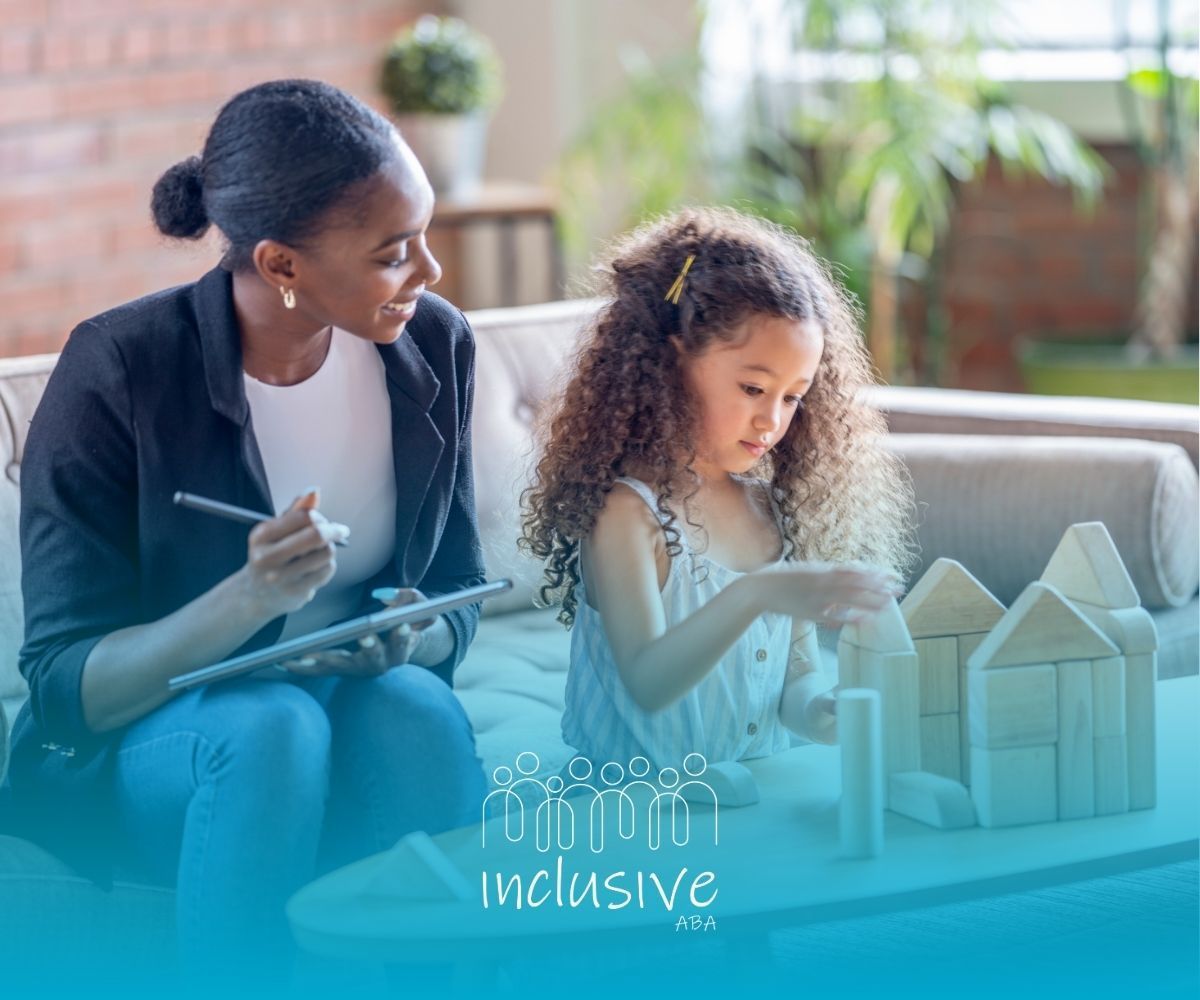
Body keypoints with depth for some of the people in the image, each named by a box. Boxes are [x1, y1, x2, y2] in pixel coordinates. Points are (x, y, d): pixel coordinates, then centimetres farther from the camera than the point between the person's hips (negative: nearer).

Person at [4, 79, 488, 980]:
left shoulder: (434, 346, -5)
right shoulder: (118, 372, -18)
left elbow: (456, 609, 5)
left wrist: (411, 639, -21)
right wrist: (249, 601, -35)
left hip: (360, 710, 3)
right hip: (129, 753, -3)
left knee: (416, 708, -31)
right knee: (270, 727, -35)